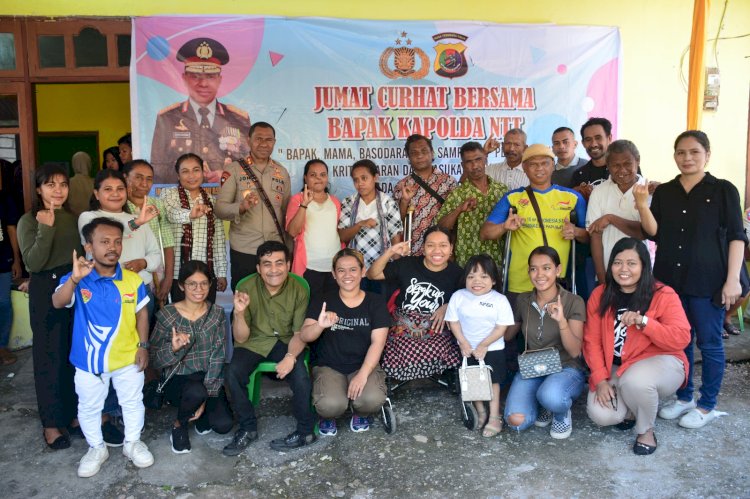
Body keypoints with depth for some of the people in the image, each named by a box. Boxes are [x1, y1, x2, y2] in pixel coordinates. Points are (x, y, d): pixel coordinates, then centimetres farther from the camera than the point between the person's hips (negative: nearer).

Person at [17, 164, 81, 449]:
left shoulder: (73, 218, 8)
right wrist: (46, 228, -25)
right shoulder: (29, 221, -8)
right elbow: (33, 264, -18)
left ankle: (72, 412, 26)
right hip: (46, 293, -4)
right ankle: (51, 422, 16)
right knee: (50, 355, 3)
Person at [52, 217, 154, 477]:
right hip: (89, 360, -1)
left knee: (133, 403, 18)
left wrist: (143, 345, -4)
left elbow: (141, 313, 0)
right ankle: (96, 448, 41)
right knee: (89, 408, 17)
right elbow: (58, 303, -33)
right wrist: (74, 279, -50)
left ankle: (133, 443, 41)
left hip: (128, 357, 1)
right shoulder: (77, 280, -16)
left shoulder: (132, 280, -10)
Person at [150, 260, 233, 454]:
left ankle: (202, 414, 18)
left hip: (209, 379, 2)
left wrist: (207, 396, -15)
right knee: (196, 391, -36)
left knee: (224, 425, -18)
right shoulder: (167, 315, -9)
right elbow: (155, 361, -6)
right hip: (177, 379, -2)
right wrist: (173, 348, -28)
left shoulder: (217, 313, -3)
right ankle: (179, 425, -2)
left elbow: (218, 357, -7)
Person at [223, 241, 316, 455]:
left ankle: (305, 431, -4)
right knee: (232, 374, -26)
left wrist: (291, 357, -29)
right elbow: (241, 338, -11)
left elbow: (299, 333, -8)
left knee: (301, 376, -27)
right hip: (254, 342, 1)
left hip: (285, 341, 0)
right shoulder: (247, 288, -15)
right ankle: (247, 428, -3)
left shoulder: (299, 290, -14)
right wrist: (239, 313, -32)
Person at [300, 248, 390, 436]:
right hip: (328, 366, -1)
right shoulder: (322, 300, 0)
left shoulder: (376, 302, 0)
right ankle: (328, 416, 10)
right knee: (331, 404, -30)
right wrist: (320, 325, -32)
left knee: (372, 400, -29)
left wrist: (363, 374, -22)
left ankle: (361, 414, 10)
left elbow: (377, 342, -7)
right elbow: (304, 337, -8)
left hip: (365, 365, 1)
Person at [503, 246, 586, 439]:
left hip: (566, 369, -3)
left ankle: (562, 413, 0)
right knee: (516, 421, -23)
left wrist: (561, 320, -30)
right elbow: (507, 335, 15)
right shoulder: (523, 301, 2)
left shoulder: (573, 302, -9)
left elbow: (575, 351, -15)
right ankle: (545, 406, 11)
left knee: (550, 396, -38)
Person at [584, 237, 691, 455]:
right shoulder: (600, 295, -2)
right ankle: (632, 409, 17)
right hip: (615, 369, 3)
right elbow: (592, 341, -3)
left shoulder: (663, 295, -11)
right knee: (601, 414, -21)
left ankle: (646, 430, -4)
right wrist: (600, 380, -13)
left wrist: (643, 321, -31)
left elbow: (682, 338, -18)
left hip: (659, 362, -3)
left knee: (634, 380, -38)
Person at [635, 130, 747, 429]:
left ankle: (707, 406, 19)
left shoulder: (723, 190, -2)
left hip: (708, 281, -4)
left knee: (709, 342, 4)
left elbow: (736, 237, -4)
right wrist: (643, 207, -15)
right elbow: (655, 233, 2)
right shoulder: (664, 192, 8)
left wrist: (732, 279, -11)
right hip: (671, 279, 4)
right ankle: (684, 397, 28)